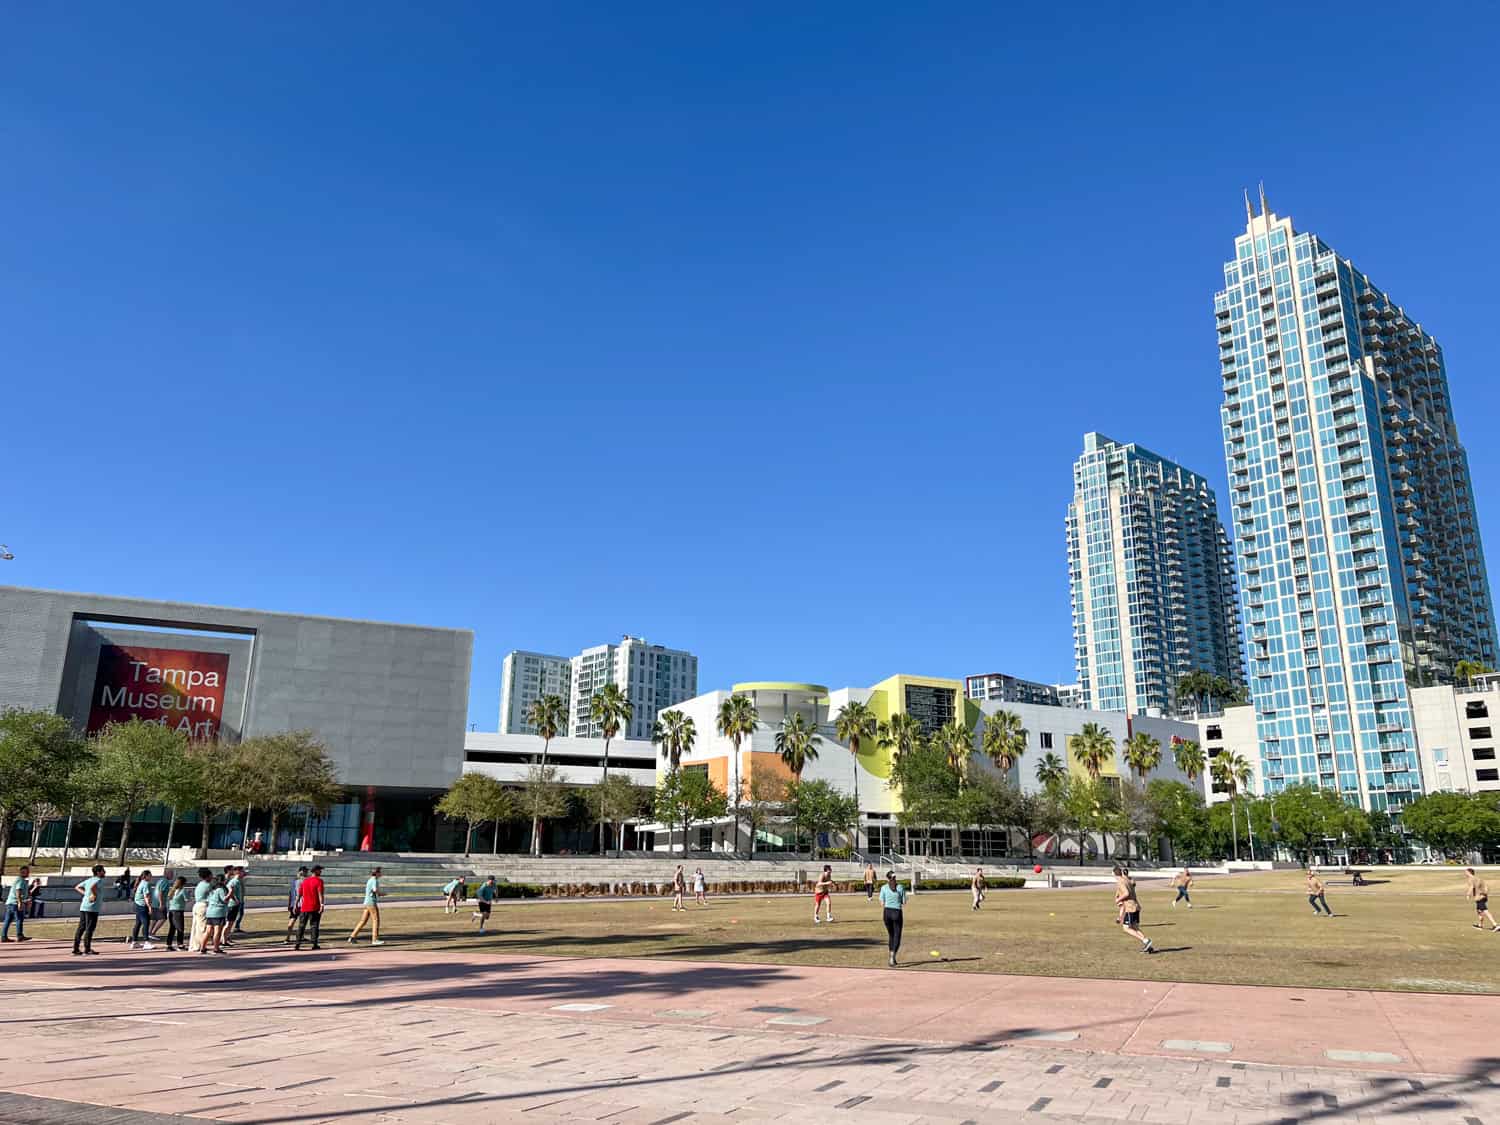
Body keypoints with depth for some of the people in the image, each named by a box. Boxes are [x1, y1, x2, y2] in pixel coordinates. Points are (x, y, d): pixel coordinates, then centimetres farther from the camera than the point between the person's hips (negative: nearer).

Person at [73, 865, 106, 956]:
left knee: (81, 927, 11)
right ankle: (87, 949, -1)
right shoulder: (99, 880, -9)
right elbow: (93, 887, -30)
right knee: (90, 928, -3)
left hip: (83, 907, 8)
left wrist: (85, 893, 14)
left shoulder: (89, 880, 18)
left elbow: (77, 887, 24)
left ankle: (75, 949, 13)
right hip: (92, 908, -8)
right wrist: (95, 895, -15)